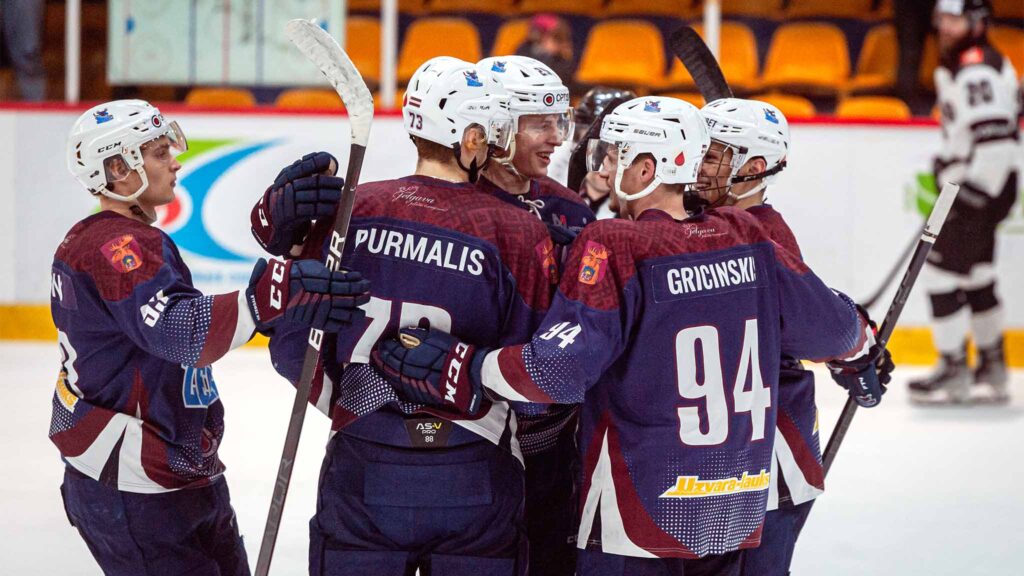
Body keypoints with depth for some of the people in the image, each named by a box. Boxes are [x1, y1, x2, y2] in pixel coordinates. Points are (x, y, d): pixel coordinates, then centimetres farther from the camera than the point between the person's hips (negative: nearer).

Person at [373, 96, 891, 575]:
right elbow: (830, 325, 13)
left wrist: (456, 368, -13)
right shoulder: (746, 240, 3)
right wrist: (859, 354, 36)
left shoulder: (615, 247, -14)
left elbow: (554, 371, -23)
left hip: (639, 519, -6)